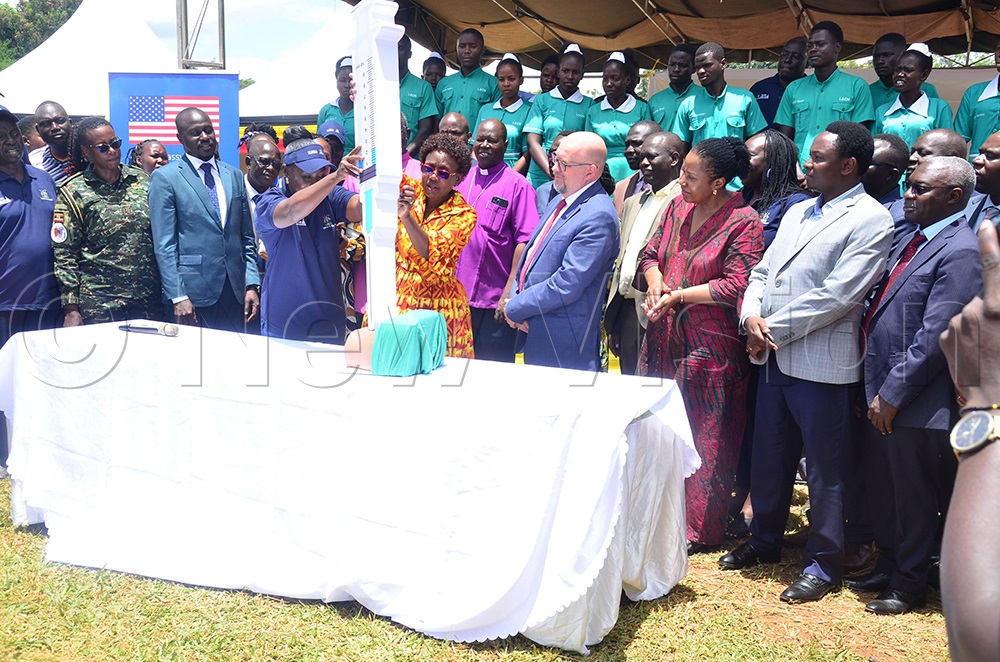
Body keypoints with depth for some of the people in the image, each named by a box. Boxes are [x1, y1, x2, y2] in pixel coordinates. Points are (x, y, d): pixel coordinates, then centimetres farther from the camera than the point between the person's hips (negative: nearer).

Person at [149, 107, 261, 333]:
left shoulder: (234, 176, 14)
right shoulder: (165, 178, 0)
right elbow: (165, 245, -5)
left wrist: (252, 285, 5)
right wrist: (177, 297, -11)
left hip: (237, 292, 4)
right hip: (194, 293, -4)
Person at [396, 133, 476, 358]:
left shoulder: (463, 215, -5)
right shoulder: (411, 191, 6)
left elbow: (433, 252, -20)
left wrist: (407, 216, -34)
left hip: (435, 306, -2)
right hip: (392, 298, 3)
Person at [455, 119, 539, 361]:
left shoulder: (517, 185, -4)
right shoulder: (462, 180, 12)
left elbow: (524, 240, -9)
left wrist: (511, 289, -16)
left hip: (494, 299, -5)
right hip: (456, 295, 5)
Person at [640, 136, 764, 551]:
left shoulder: (743, 222, -12)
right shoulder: (678, 206, 8)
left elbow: (736, 286, -17)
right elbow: (651, 254, 15)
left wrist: (678, 295, -16)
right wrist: (655, 282, -6)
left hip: (710, 346, -6)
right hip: (665, 339, 6)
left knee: (704, 438, 4)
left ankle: (700, 529, 17)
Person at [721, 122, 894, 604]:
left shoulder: (870, 220, -9)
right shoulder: (797, 212, 16)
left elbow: (837, 296, -18)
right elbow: (763, 271, 14)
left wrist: (773, 329, -14)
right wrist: (752, 316, -6)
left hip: (821, 362, -7)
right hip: (774, 358, 8)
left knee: (824, 468, 5)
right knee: (769, 457, 18)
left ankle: (824, 563, 19)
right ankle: (764, 540, 36)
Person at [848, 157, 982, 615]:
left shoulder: (959, 252, -16)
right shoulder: (910, 241, 12)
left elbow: (935, 337, -21)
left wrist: (892, 394, -18)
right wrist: (872, 388, 13)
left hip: (916, 403, -8)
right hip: (882, 396, 8)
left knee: (913, 498, 7)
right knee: (882, 491, 19)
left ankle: (909, 584, 24)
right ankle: (887, 568, 36)